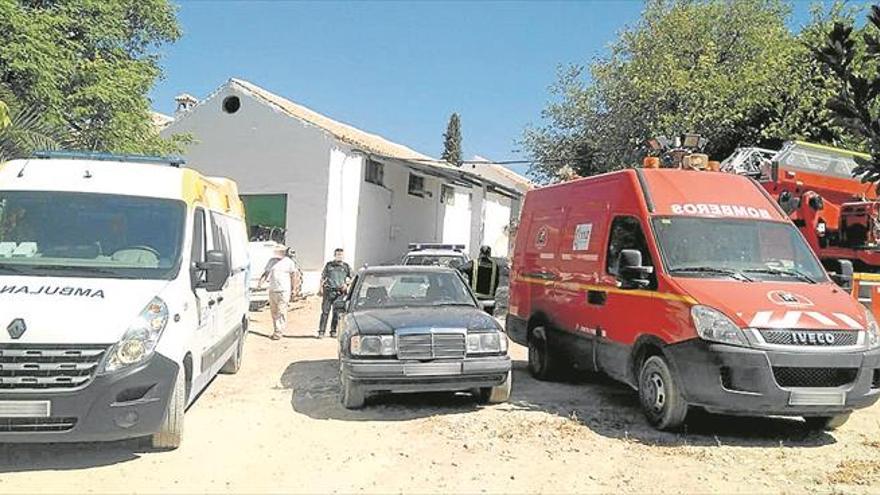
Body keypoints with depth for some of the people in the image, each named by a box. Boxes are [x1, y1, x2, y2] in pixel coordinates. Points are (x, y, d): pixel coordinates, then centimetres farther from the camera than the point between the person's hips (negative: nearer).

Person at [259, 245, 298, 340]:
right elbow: (266, 272, 13)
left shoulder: (289, 262, 1)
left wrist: (292, 287, 3)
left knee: (281, 312, -7)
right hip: (272, 290, 5)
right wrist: (262, 280, -6)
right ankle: (276, 330, 18)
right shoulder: (271, 261, 12)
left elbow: (293, 274, 5)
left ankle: (279, 332, -5)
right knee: (274, 312, 8)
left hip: (283, 291, -5)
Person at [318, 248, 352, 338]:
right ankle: (321, 331, -4)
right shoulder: (328, 265, 10)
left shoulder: (346, 266, 12)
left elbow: (350, 278, 19)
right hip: (328, 291, -1)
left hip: (339, 292, 1)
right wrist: (321, 288, 2)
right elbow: (322, 277, 12)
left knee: (337, 312, 3)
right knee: (325, 312, -5)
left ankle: (333, 331, 12)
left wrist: (346, 284, 0)